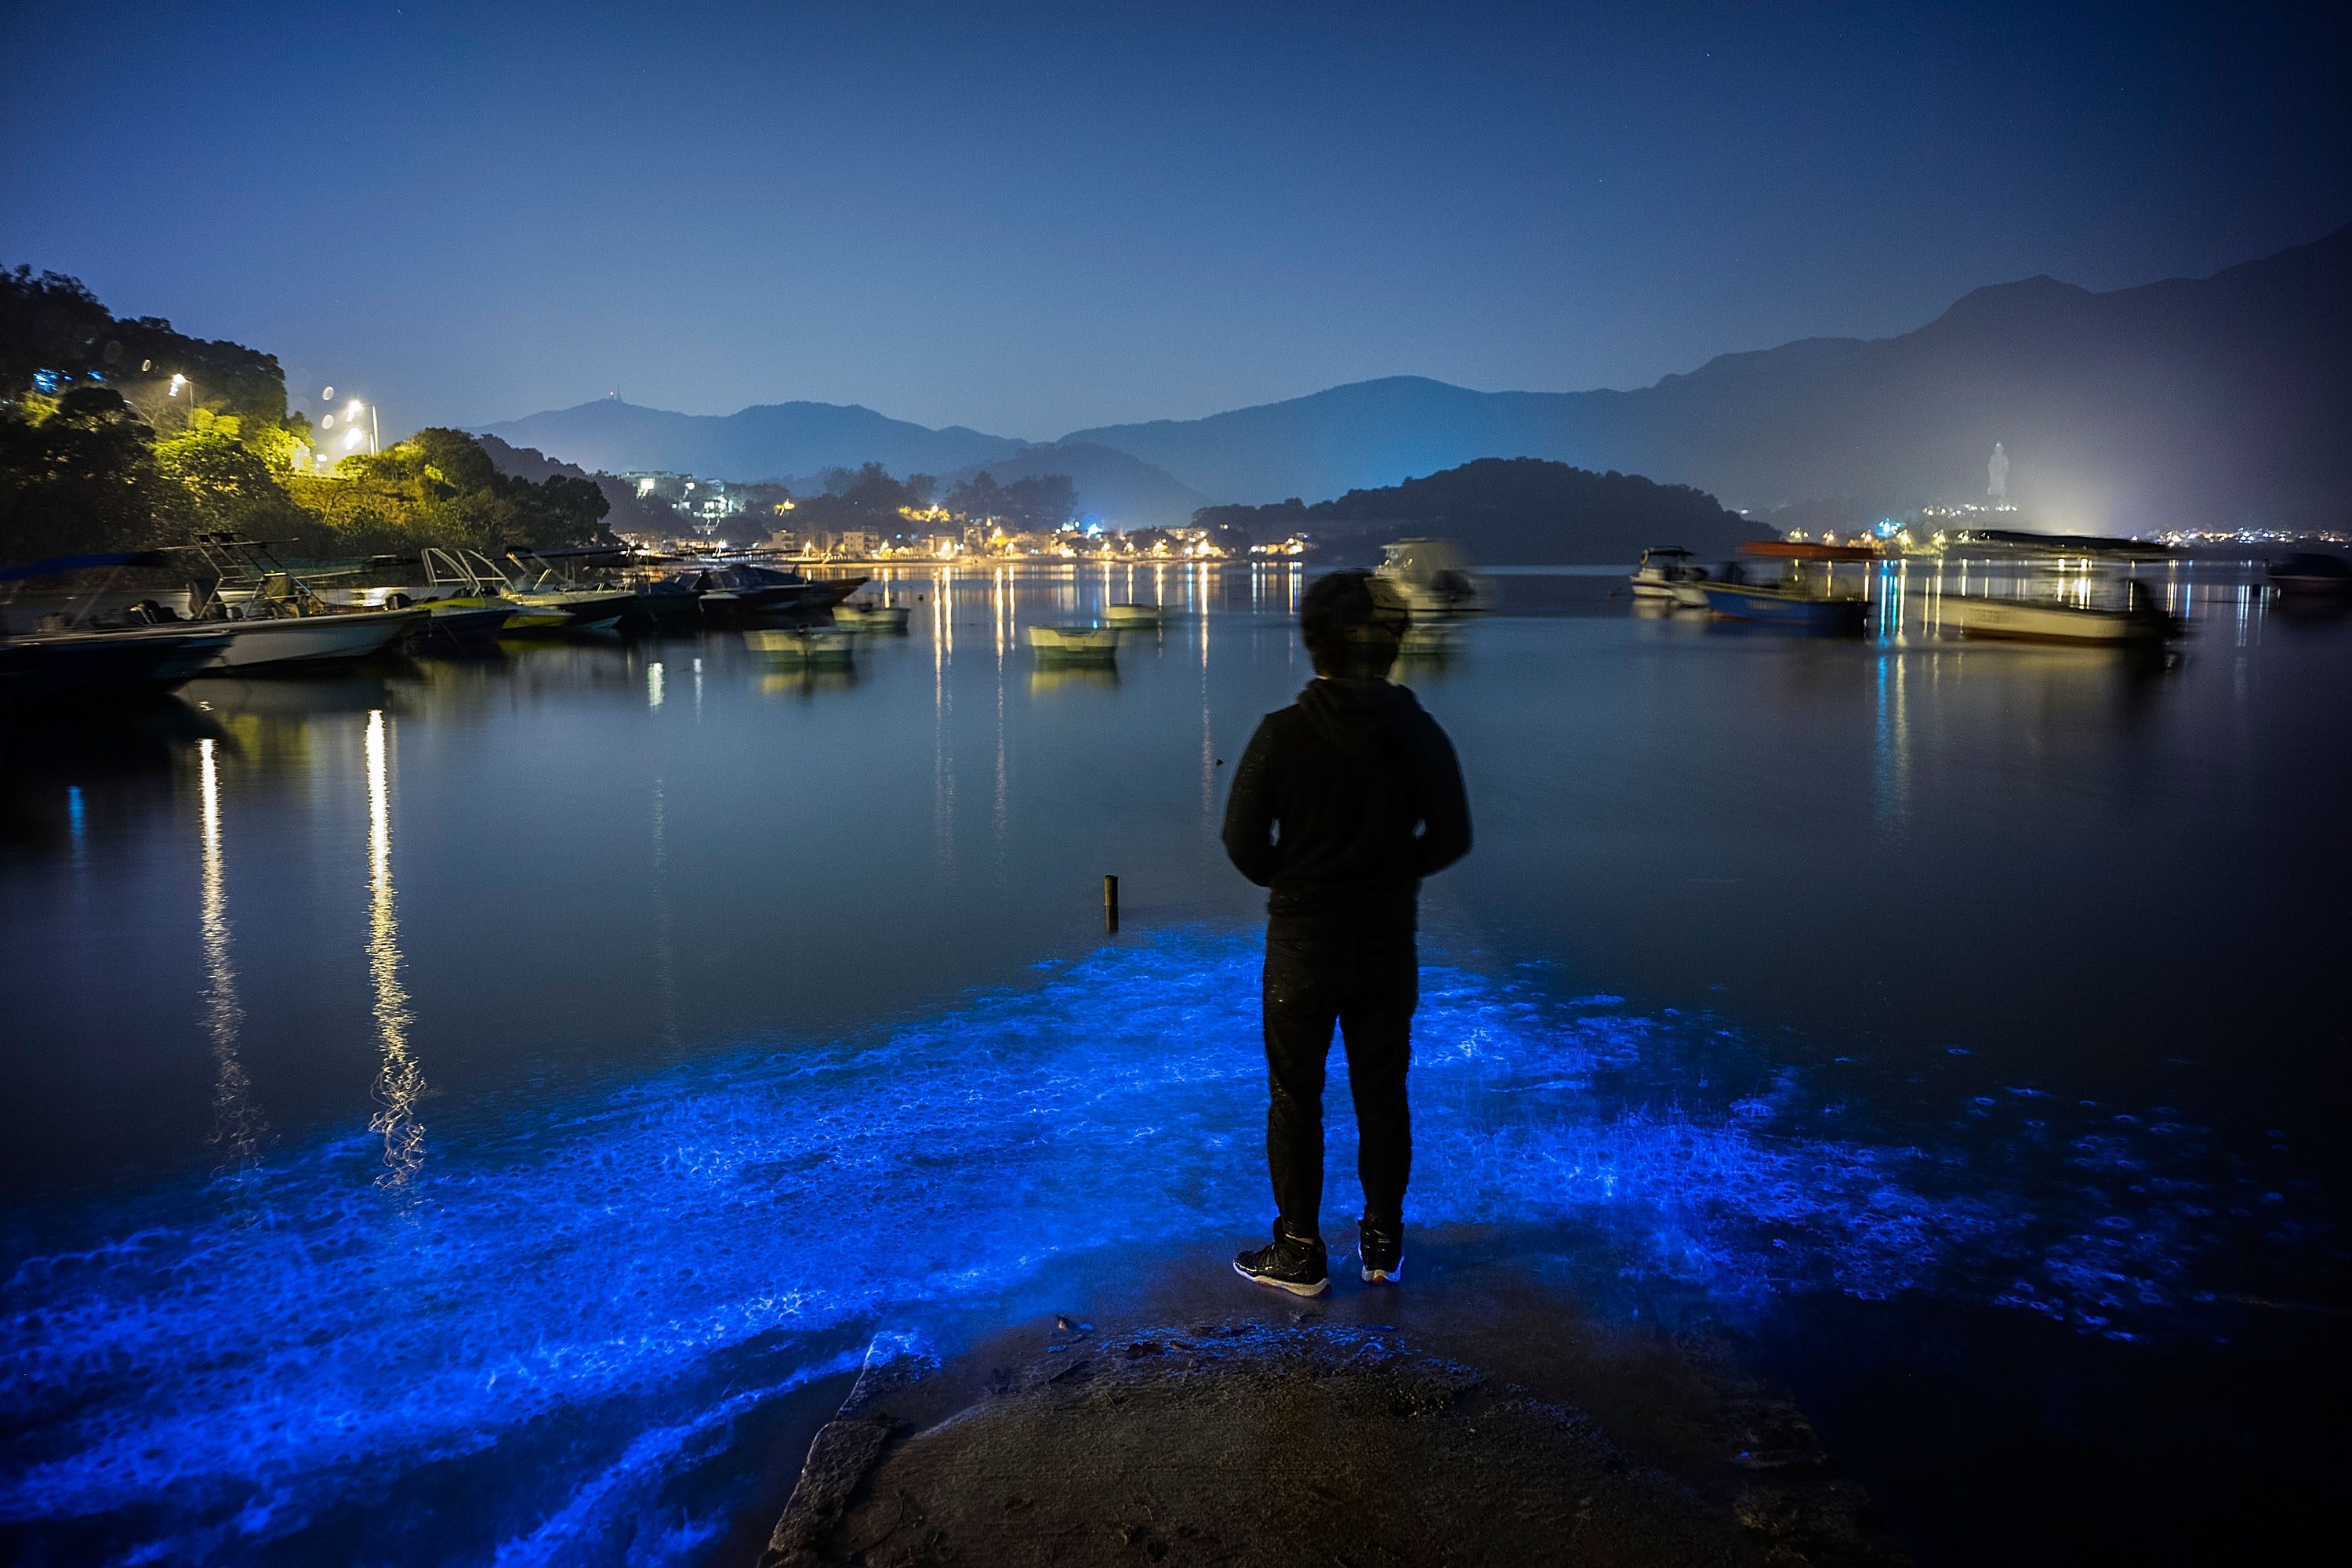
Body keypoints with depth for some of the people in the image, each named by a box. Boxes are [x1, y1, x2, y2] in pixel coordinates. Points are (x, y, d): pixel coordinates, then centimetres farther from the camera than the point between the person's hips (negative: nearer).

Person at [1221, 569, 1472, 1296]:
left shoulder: (1283, 733, -16)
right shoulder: (1418, 733, -7)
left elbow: (1245, 842, -12)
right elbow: (1451, 839, 0)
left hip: (1302, 943, -3)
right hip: (1389, 943, 3)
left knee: (1295, 1099, 9)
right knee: (1383, 1095, 15)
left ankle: (1300, 1252, 17)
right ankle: (1382, 1242, 27)